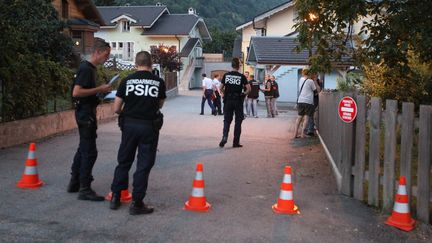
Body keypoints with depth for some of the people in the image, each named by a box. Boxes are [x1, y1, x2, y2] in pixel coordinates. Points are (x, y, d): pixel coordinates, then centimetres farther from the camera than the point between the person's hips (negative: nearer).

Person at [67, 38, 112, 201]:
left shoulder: (89, 68, 14)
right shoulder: (86, 69, -17)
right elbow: (76, 92, -25)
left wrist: (100, 91, 9)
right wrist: (99, 89, -20)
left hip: (86, 113, 11)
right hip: (85, 113, -11)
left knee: (83, 149, 17)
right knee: (90, 152, -7)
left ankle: (74, 183, 28)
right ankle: (84, 189, -1)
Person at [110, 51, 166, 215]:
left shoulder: (127, 80, 0)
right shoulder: (158, 82, -1)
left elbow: (116, 108, 0)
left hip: (129, 124, 2)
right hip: (149, 126, -2)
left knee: (124, 161, 16)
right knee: (144, 165, 5)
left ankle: (115, 197, 24)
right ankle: (136, 203, 9)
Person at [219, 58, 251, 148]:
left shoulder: (226, 75, 1)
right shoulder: (242, 76, -5)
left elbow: (221, 88, 2)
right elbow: (248, 89, -12)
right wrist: (244, 94, 6)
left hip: (228, 101, 2)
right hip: (238, 101, -2)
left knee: (227, 120, 12)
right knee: (238, 121, 8)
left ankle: (224, 137, -9)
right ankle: (236, 142, 10)